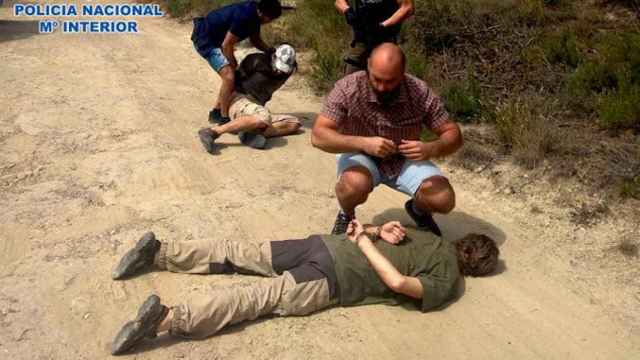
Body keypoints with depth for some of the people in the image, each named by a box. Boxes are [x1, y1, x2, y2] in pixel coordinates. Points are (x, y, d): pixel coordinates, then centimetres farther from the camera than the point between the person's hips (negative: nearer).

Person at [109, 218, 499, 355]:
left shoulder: (432, 238, 25)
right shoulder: (448, 282, 1)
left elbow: (373, 230, 28)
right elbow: (398, 282, -16)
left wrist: (380, 231, 6)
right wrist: (363, 241, -8)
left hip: (326, 243, 7)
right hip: (333, 277, -7)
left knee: (240, 254, 7)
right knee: (262, 297, -18)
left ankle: (159, 251, 4)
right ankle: (168, 317, -32)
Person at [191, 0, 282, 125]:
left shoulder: (254, 14, -2)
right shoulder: (244, 16, -30)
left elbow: (255, 40, 11)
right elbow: (226, 45, -25)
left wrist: (271, 51, -5)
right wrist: (234, 64, -10)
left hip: (215, 38, 10)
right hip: (205, 40, -10)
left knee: (230, 75, 16)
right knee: (229, 76, -19)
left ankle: (216, 112, 25)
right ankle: (224, 118, -8)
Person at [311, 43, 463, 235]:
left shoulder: (420, 92, -19)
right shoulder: (348, 89, -23)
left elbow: (453, 134, -12)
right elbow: (318, 136, -29)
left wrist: (431, 149, -35)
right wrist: (363, 143, -44)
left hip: (405, 159, 2)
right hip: (361, 156, -2)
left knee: (443, 200, -18)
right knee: (355, 185, -35)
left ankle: (418, 209, 20)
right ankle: (346, 214, 2)